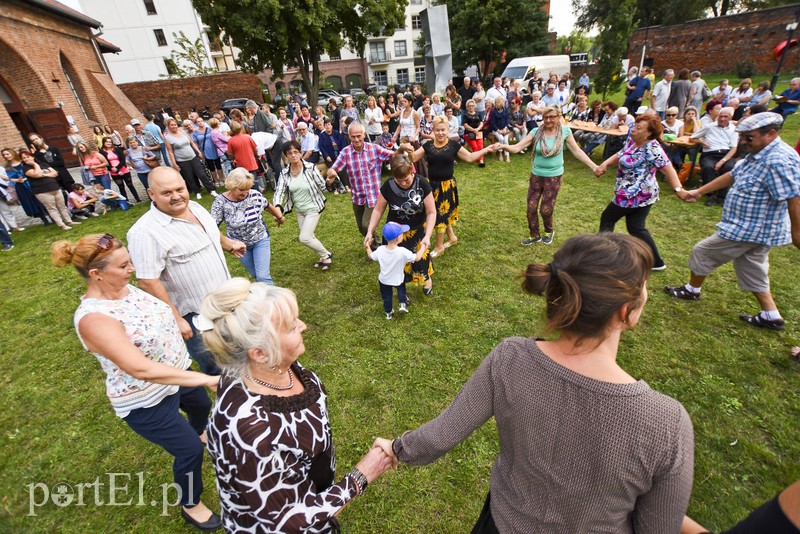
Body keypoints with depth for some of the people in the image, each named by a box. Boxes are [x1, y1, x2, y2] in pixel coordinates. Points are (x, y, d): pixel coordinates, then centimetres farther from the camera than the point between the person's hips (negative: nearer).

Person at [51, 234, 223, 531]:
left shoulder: (123, 287, -8)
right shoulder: (93, 318, -33)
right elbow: (141, 368, -41)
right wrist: (203, 379, -44)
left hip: (176, 373, 8)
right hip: (146, 403, -8)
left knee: (201, 405, 32)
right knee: (190, 451, 5)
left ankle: (200, 435, 67)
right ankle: (190, 506, 34)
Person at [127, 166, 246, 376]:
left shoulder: (194, 207, 0)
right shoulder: (146, 232, -26)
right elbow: (148, 281, -26)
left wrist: (230, 244, 33)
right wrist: (175, 319, -24)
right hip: (196, 316, -8)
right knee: (215, 367, 10)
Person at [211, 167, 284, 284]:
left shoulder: (255, 195, -16)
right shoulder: (220, 202, -20)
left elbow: (269, 206, 5)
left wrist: (279, 217, 22)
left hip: (260, 240, -1)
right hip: (239, 245, 1)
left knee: (263, 276, -7)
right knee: (257, 276, 14)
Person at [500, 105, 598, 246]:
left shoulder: (565, 131, -7)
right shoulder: (536, 132, -6)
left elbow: (577, 151, -2)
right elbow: (517, 147, -13)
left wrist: (594, 166, -7)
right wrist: (504, 146, -33)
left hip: (554, 177, -2)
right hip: (536, 175, 2)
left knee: (546, 209, 2)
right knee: (531, 207, 5)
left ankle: (549, 231, 34)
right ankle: (534, 235, 26)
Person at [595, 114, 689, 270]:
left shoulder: (651, 148, -21)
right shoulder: (632, 141, 5)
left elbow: (668, 168, -26)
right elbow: (619, 155, 15)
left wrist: (678, 189, -36)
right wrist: (604, 165, -5)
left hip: (635, 195, -9)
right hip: (641, 195, 9)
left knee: (607, 218, 6)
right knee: (636, 228, 15)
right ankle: (656, 262, 22)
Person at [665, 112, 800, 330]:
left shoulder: (779, 161, -25)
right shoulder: (759, 154, 6)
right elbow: (731, 175, 16)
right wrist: (699, 191, 16)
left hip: (748, 230, -10)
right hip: (756, 229, 10)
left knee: (702, 253, 5)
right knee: (751, 270, 18)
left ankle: (692, 289, 26)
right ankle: (771, 316, 27)